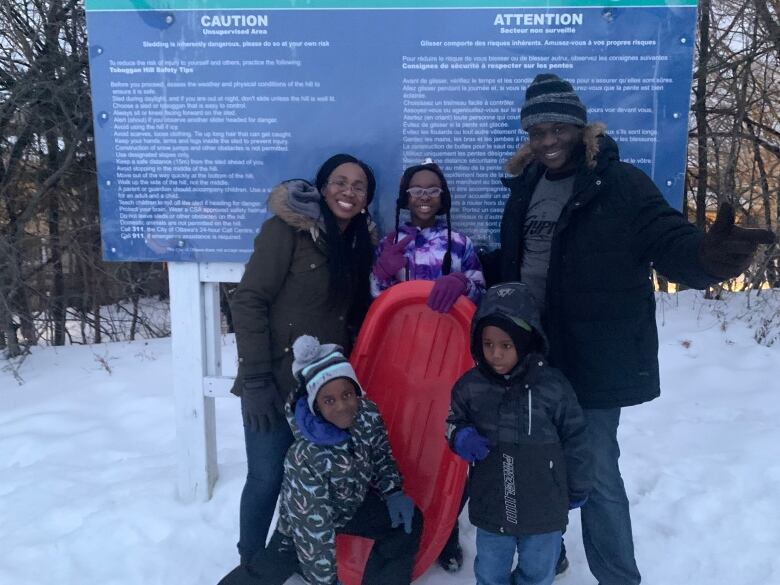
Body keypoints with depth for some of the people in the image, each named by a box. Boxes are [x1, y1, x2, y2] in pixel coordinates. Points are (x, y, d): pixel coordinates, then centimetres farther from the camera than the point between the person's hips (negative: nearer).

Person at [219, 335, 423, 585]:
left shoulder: (368, 415, -24)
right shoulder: (304, 456, -39)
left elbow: (381, 456, -1)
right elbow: (314, 528, -33)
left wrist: (394, 493, -12)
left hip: (353, 504, 5)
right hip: (303, 522, -5)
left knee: (409, 520, -3)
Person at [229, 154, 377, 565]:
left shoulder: (359, 243, 7)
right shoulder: (287, 229, -12)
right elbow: (248, 301, -14)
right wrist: (255, 380, -18)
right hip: (278, 382, -5)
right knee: (267, 477, 3)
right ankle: (250, 564, 27)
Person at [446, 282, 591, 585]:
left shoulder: (552, 386, -15)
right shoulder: (470, 386, -10)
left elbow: (574, 439, -4)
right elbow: (454, 421, 7)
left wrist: (577, 489, 5)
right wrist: (461, 436, -17)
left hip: (544, 510, -1)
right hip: (491, 507, 2)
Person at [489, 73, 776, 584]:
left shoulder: (621, 183, -10)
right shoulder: (526, 185, 8)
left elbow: (667, 241, -22)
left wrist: (704, 255, -43)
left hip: (593, 361, -6)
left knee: (594, 473, 3)